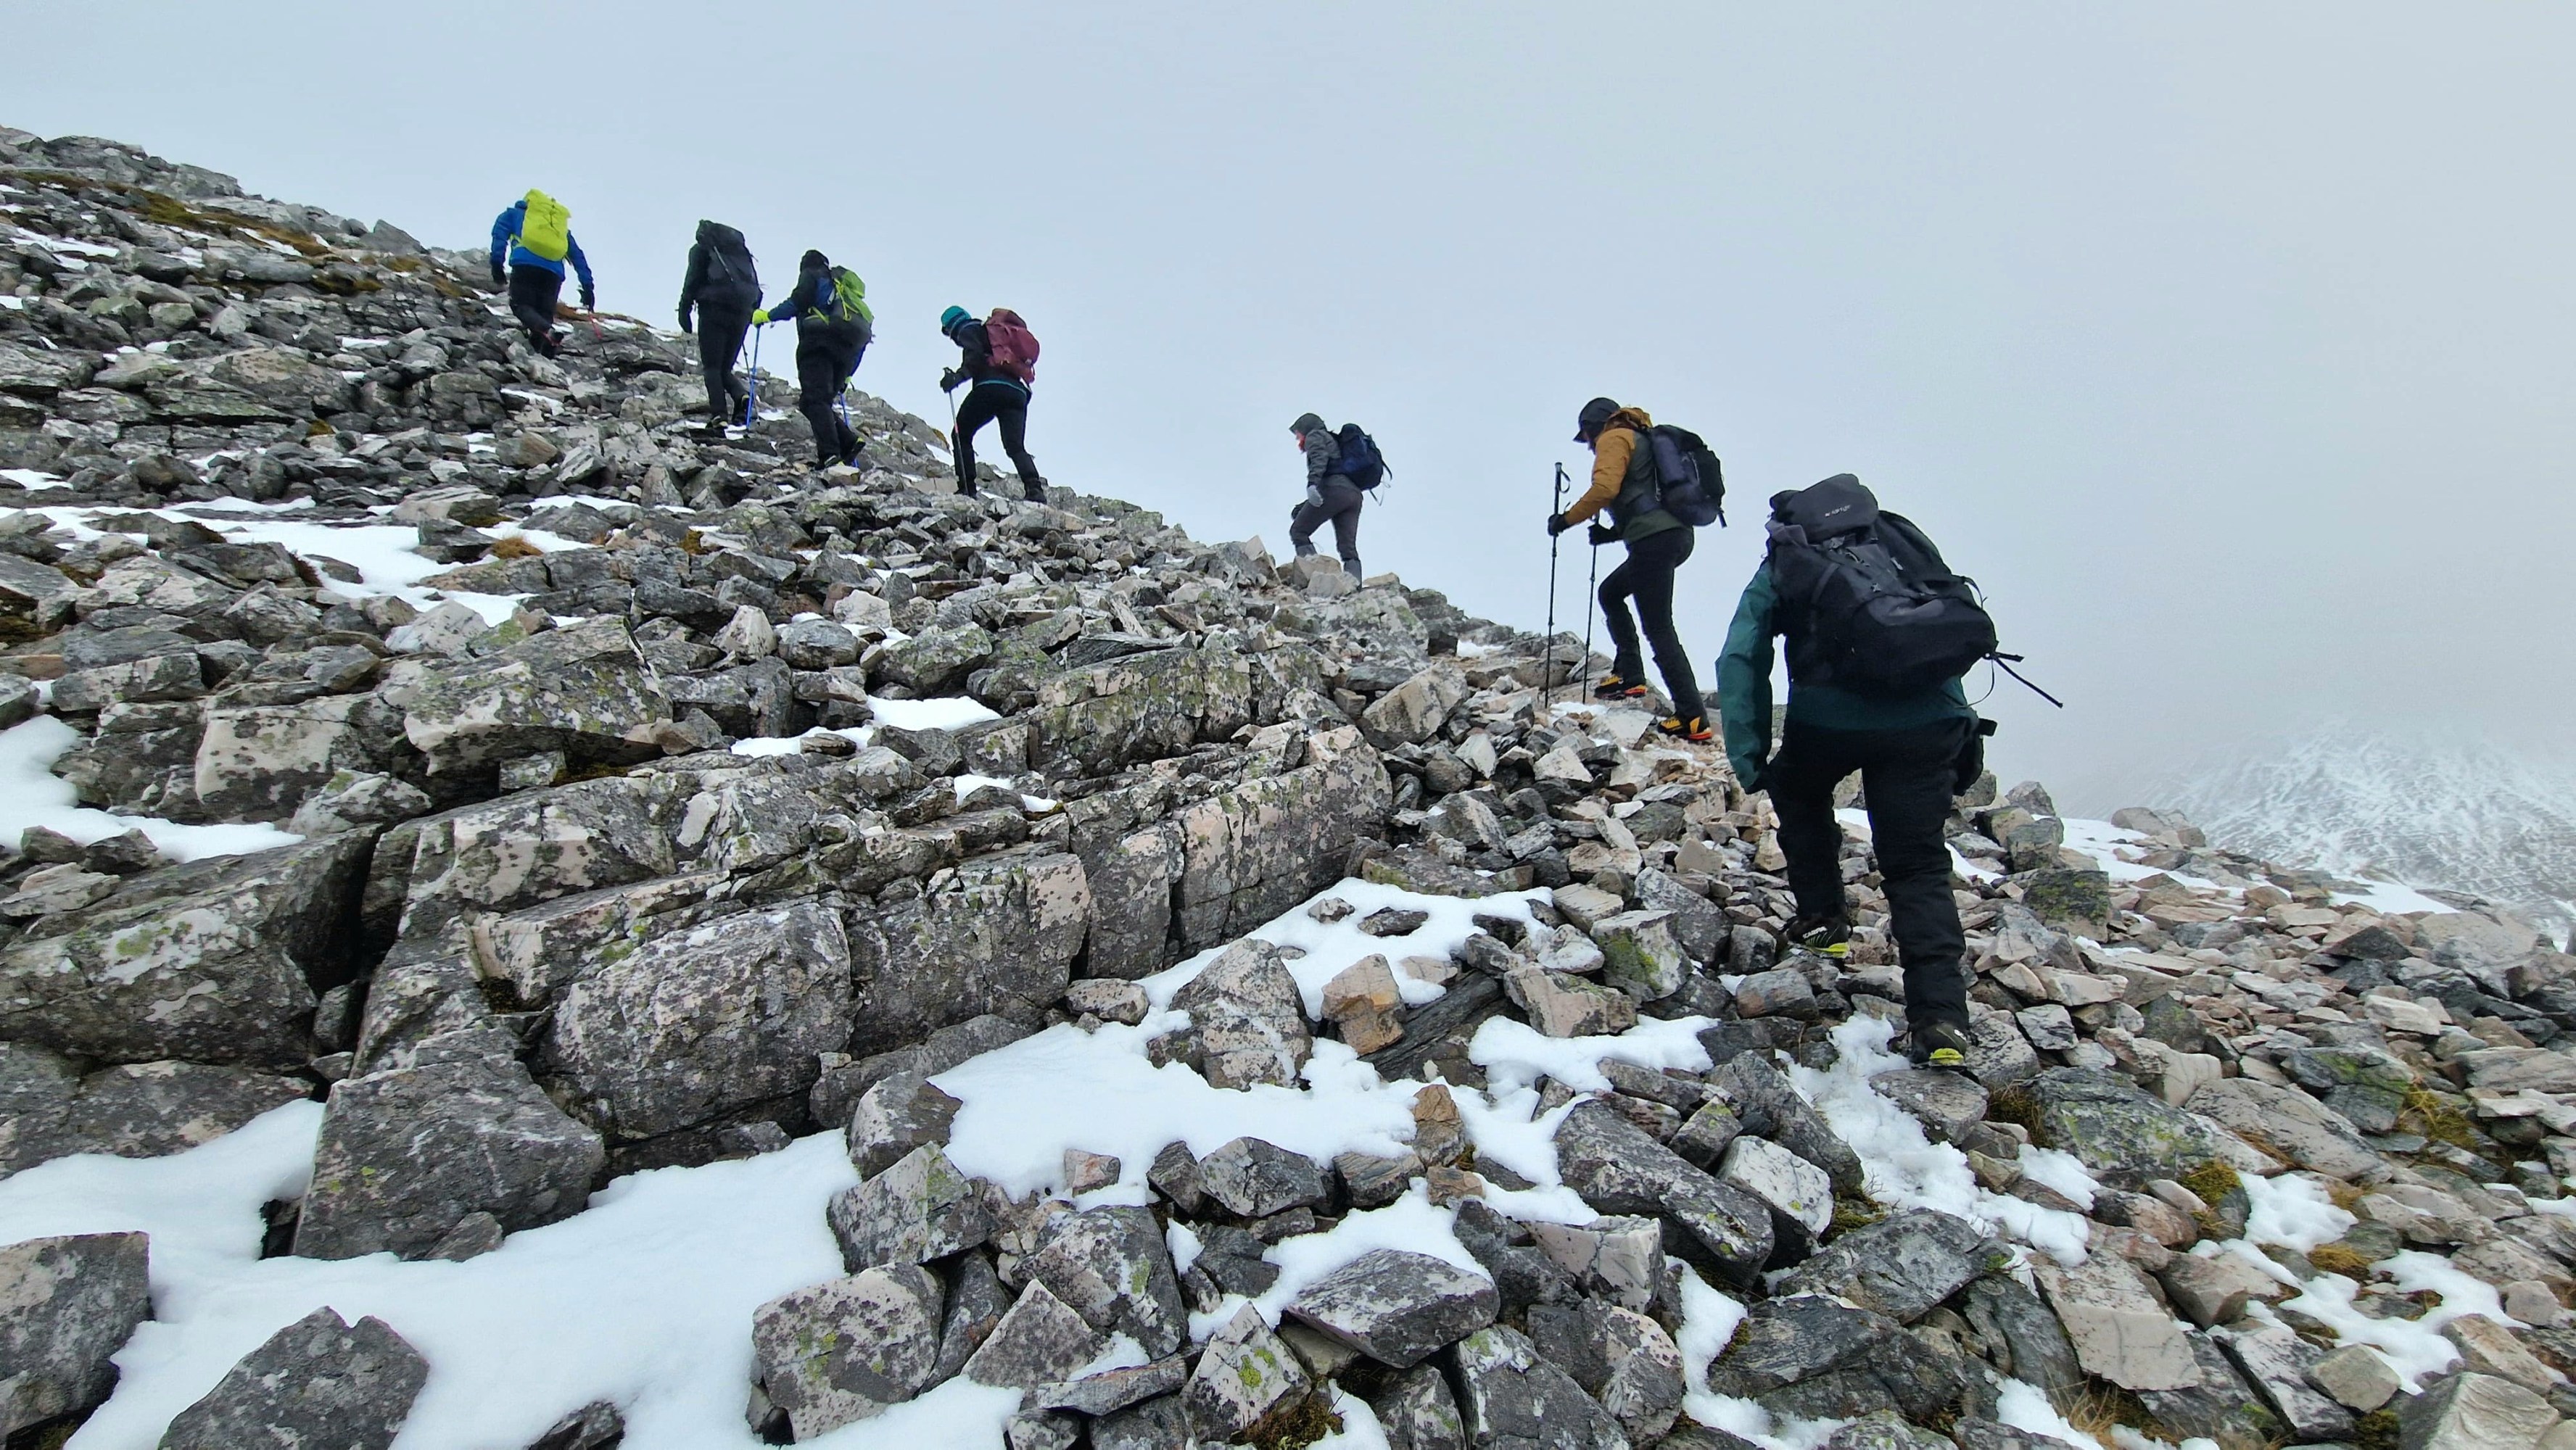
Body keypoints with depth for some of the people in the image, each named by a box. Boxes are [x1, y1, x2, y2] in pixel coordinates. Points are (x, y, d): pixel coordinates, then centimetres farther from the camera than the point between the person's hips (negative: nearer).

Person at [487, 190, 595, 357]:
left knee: (521, 306, -2)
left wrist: (496, 265, 2)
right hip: (553, 272, 3)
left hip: (525, 264, -3)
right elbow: (578, 257, 25)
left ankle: (547, 331, -33)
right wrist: (588, 288, 19)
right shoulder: (562, 222, 35)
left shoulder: (514, 213, 28)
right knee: (544, 315, 7)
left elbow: (499, 234, 9)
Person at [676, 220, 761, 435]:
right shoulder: (741, 249, 23)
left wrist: (684, 310, -1)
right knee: (725, 367, 12)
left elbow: (693, 280, -1)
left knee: (712, 367, -2)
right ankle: (741, 395, -17)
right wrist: (753, 310, 14)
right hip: (741, 313, 5)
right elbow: (755, 282, 15)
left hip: (714, 310, -4)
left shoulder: (701, 250, 9)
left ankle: (718, 415, -17)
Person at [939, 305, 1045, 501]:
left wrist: (960, 375, -18)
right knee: (1016, 446, -2)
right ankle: (1035, 488, -27)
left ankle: (966, 488, -6)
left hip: (991, 387, -6)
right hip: (1018, 391, 7)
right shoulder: (991, 332, 37)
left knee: (961, 435, 6)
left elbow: (975, 356, -7)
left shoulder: (968, 330, 14)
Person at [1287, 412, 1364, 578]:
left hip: (1334, 488, -8)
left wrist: (1312, 483, -27)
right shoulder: (1335, 441, 39)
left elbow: (1319, 458, -9)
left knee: (1298, 532, -2)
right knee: (1348, 547, -2)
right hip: (1354, 493, 8)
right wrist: (1302, 509, 32)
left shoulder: (1315, 435, 14)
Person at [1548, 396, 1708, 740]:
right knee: (1610, 592, 26)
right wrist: (1613, 532, 22)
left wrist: (1567, 519, -8)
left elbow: (1604, 489, -16)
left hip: (1654, 541, -10)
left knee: (1659, 630, -9)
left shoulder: (1614, 438, 2)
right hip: (1675, 535, 10)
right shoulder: (1642, 441, 29)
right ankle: (1628, 674, 18)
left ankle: (1693, 719, -12)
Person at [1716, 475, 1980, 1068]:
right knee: (1919, 867, 11)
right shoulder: (1901, 538, 27)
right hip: (1928, 717, 2)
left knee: (1799, 795, 32)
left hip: (1829, 717, -2)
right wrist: (1966, 730, 25)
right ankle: (1941, 1016, -1)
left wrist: (1750, 760, 5)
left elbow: (1740, 659, 6)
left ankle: (1821, 917, 32)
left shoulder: (1785, 563, 18)